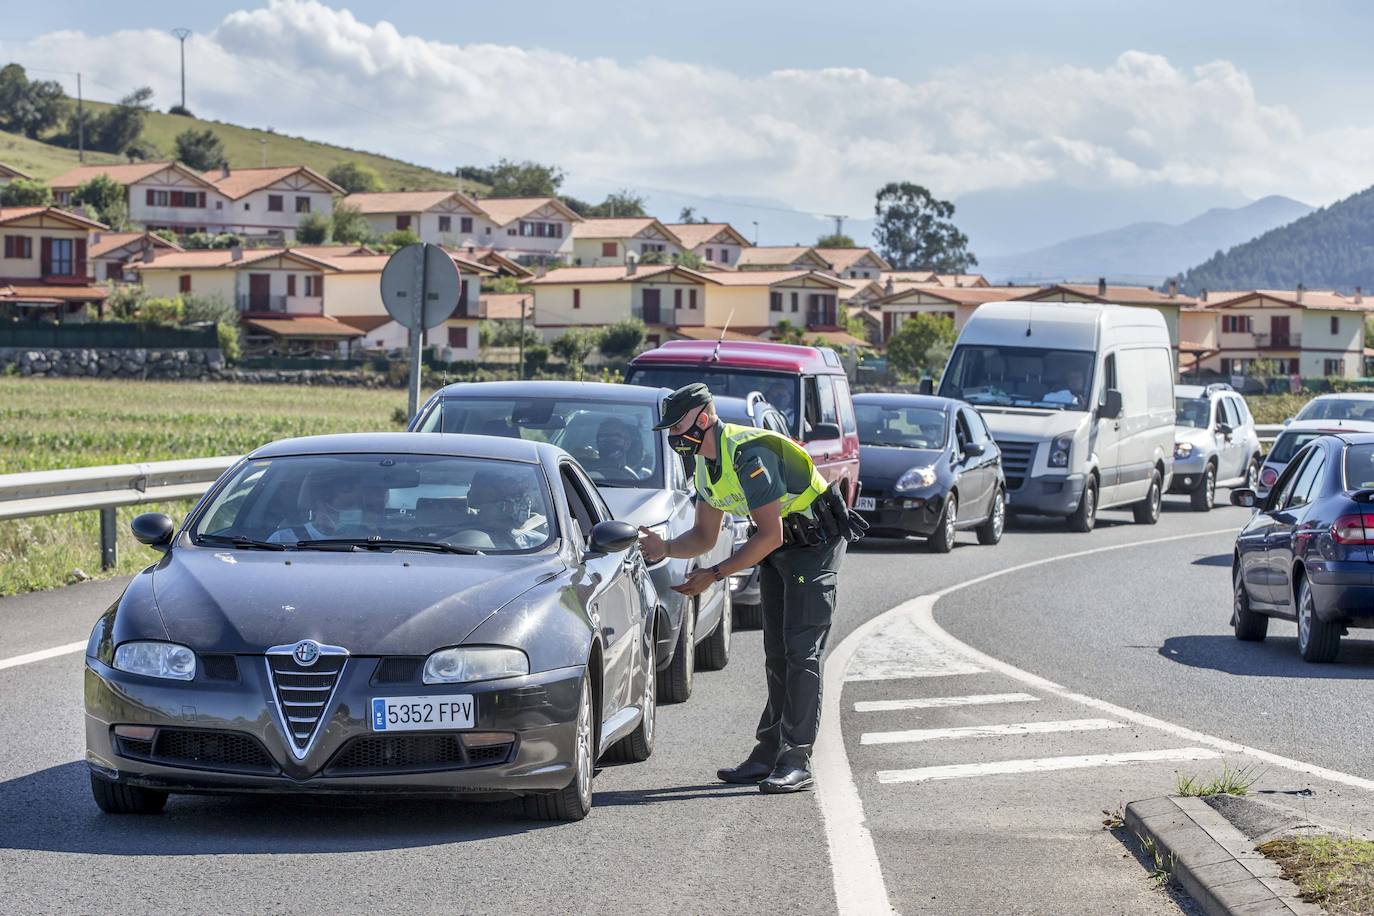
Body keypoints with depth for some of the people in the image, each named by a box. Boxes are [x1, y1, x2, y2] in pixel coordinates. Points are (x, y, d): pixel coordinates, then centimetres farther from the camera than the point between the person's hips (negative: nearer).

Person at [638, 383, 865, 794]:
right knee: (777, 654, 10)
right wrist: (664, 548, -10)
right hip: (780, 548, 10)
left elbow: (769, 535, -28)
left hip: (815, 541, -10)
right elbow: (704, 536, 10)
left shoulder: (747, 455, -28)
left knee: (801, 650, -13)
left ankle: (796, 761, -15)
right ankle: (770, 752, 14)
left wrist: (714, 575, -26)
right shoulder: (706, 465, 4)